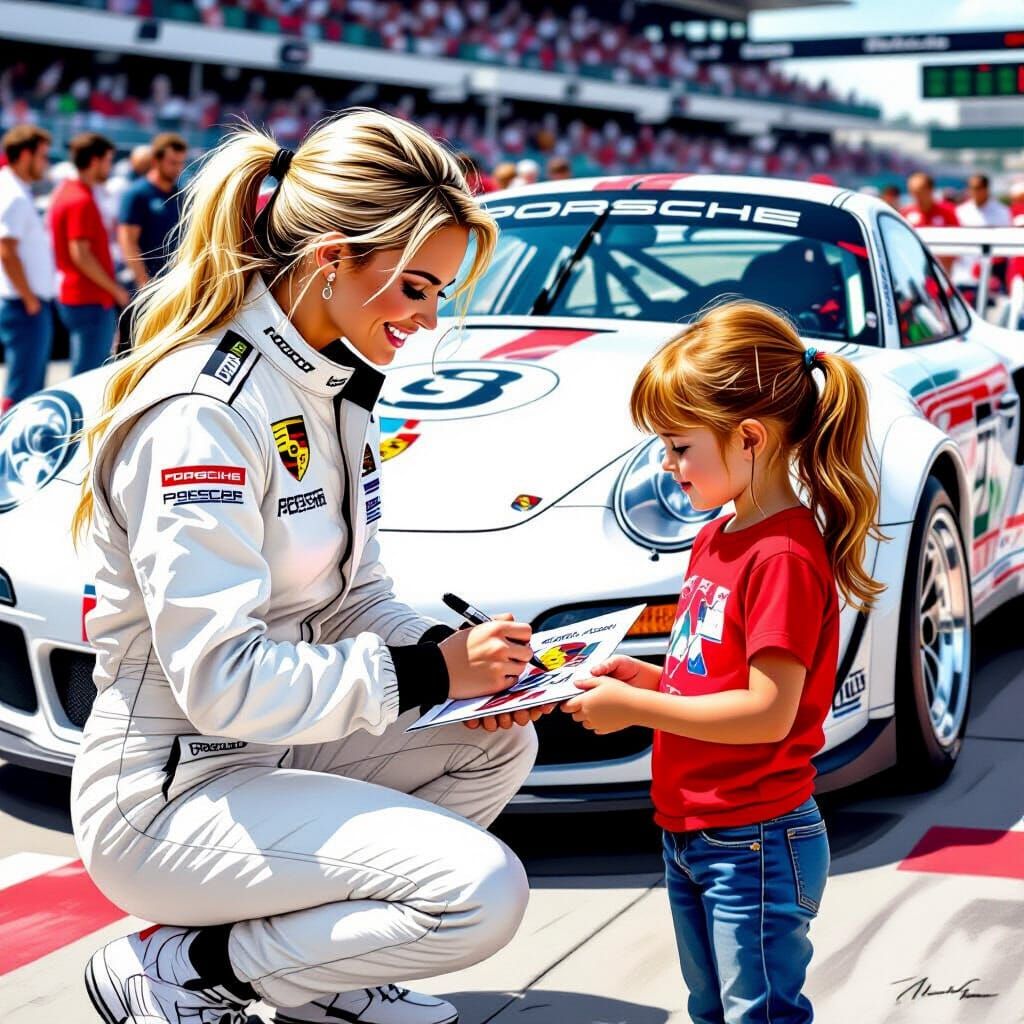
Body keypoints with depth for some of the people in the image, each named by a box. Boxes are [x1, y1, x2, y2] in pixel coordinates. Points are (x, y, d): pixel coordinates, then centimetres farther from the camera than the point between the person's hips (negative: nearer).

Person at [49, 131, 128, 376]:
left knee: (89, 373, 17)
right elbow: (80, 255, -22)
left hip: (74, 295, 10)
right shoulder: (81, 200, -17)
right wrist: (115, 290, -15)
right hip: (90, 300, -10)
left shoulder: (66, 192, 14)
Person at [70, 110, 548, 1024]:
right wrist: (428, 673, -22)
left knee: (501, 743, 8)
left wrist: (456, 654, -8)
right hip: (168, 793, -9)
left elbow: (353, 598, 12)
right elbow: (223, 682, -28)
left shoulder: (337, 388, 7)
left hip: (272, 744, 10)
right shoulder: (204, 416, -23)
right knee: (482, 893, -20)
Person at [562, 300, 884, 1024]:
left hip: (754, 845, -10)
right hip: (691, 833, 10)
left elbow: (768, 712, -24)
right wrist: (644, 676, 0)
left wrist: (633, 707, -19)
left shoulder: (784, 556, -21)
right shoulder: (715, 538, 10)